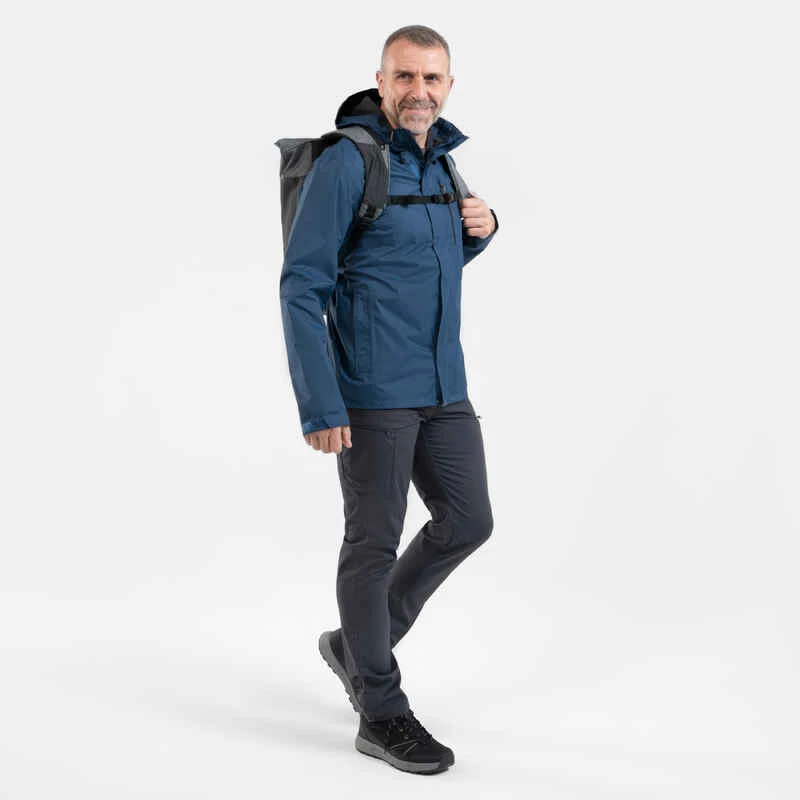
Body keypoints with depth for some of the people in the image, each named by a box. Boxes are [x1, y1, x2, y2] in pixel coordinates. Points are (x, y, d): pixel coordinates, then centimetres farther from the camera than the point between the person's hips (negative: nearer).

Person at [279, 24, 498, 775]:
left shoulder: (441, 160, 11)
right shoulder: (344, 163, -12)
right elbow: (300, 289, -15)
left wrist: (480, 227, 3)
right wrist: (319, 407, -20)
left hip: (443, 383, 8)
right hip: (371, 388, -8)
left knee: (467, 522, 10)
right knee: (375, 540, 1)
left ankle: (356, 643, 29)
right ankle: (382, 712, 17)